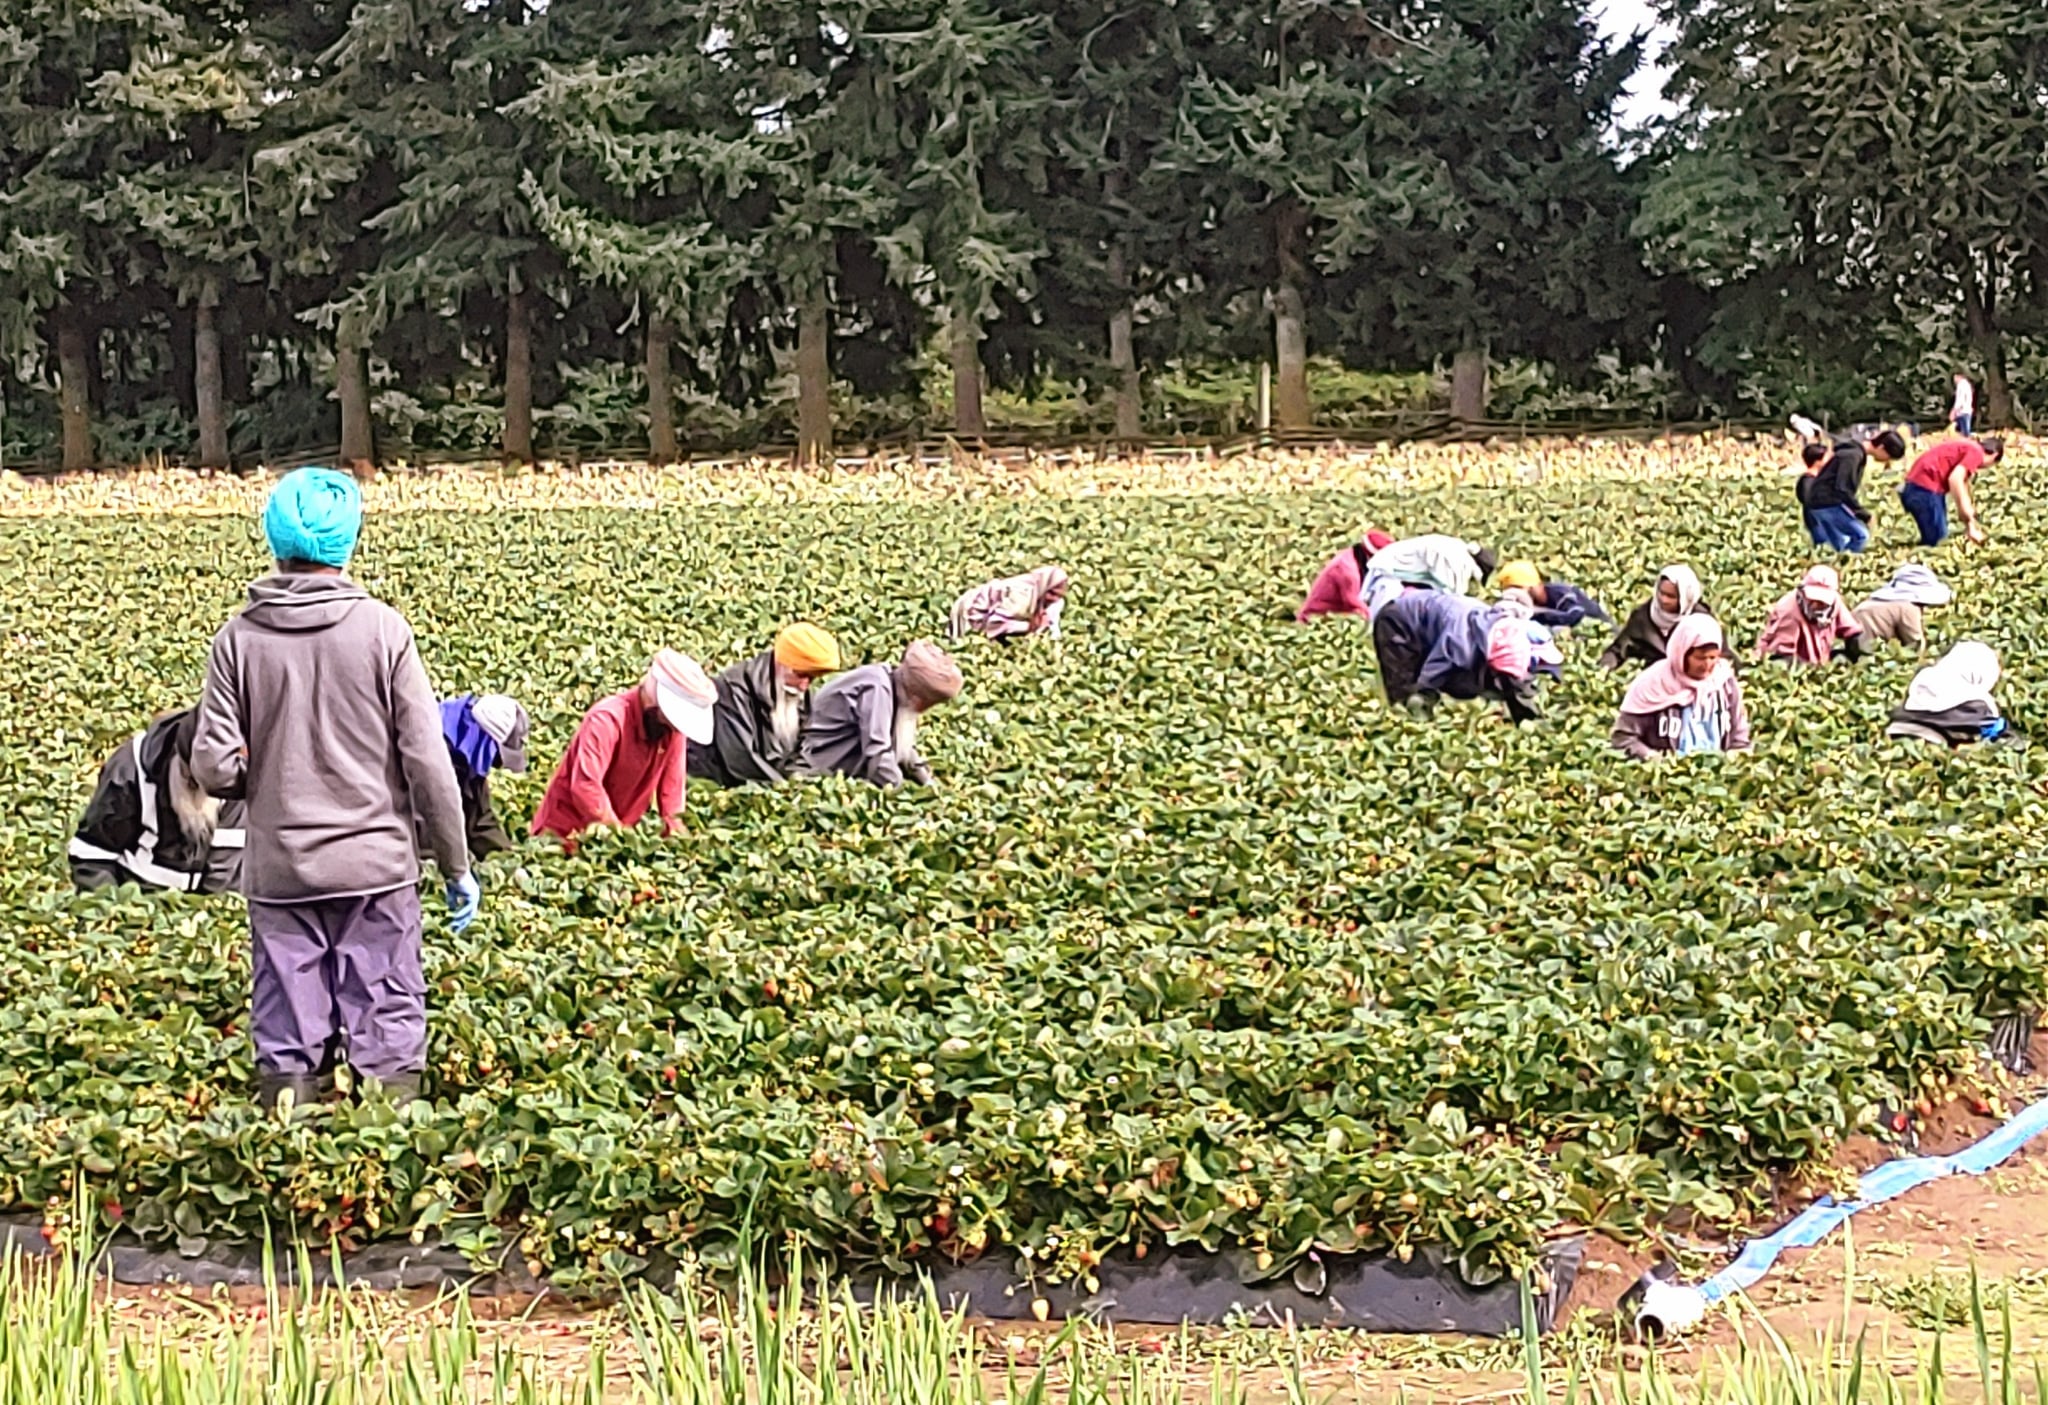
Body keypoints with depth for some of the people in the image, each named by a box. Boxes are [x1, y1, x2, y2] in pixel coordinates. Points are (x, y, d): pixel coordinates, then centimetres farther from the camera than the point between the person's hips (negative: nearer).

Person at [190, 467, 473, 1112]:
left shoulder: (238, 640, -3)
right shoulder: (382, 630, -7)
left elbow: (215, 771, -6)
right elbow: (426, 760, -7)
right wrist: (456, 865, 3)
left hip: (279, 872, 2)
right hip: (376, 865, -1)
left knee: (287, 1046, 9)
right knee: (388, 1037, 6)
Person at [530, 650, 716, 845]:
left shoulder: (673, 726, -4)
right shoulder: (607, 720, -23)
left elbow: (671, 784, 2)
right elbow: (585, 785, -31)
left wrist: (674, 832, -7)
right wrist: (615, 830, -29)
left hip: (618, 829, 6)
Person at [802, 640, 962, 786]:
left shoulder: (899, 692, 4)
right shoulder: (877, 688, -23)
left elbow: (904, 749, 13)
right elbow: (877, 753, -29)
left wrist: (929, 785, 5)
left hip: (852, 773, 9)